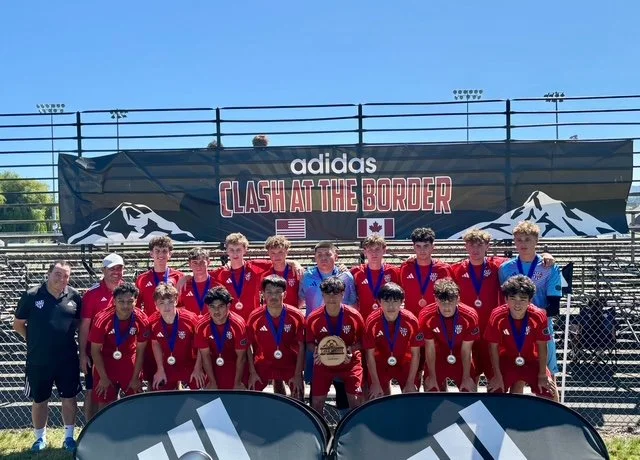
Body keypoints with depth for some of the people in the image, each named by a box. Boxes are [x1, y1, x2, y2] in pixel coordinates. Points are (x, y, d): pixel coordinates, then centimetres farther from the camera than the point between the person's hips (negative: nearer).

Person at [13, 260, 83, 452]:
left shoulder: (74, 297, -2)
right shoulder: (31, 296, -8)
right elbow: (18, 325, 2)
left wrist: (83, 351, 1)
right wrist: (34, 341, 1)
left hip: (68, 360, 1)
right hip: (38, 360, -1)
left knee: (69, 398, 9)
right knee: (39, 400, 13)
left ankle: (69, 436, 25)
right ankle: (40, 438, 31)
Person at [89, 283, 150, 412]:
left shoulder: (142, 319, -18)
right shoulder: (102, 319, -23)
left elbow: (140, 351, -7)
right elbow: (95, 350, -12)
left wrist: (135, 378, -4)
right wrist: (103, 378, -9)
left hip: (130, 364, 2)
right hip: (106, 364, -1)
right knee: (105, 405, 1)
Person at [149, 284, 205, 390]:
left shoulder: (191, 318, -25)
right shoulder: (153, 321, -16)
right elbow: (155, 344, 3)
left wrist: (198, 369, -7)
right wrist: (160, 370, 4)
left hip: (190, 365, -2)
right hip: (168, 367, 2)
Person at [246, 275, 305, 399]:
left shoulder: (296, 316, -15)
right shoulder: (254, 317, -14)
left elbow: (301, 346, -8)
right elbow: (249, 346, -3)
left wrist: (297, 375, -10)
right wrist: (252, 373, -5)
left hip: (290, 363, 0)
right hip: (263, 364, 1)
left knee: (298, 401, -4)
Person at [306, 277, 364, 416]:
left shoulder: (354, 316, -14)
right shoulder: (313, 318, -12)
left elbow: (362, 341, -3)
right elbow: (310, 342, 3)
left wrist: (351, 350, -22)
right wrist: (316, 351, -18)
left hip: (350, 363, -1)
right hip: (323, 364, 1)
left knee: (356, 402, -6)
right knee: (316, 402, 0)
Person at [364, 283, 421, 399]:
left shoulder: (411, 320, -23)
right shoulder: (372, 321, -23)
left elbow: (415, 354, -13)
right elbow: (370, 355, -13)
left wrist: (410, 383, -11)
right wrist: (375, 384, -12)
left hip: (404, 364, 0)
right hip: (380, 364, 0)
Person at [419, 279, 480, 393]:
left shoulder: (470, 316, -28)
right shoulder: (426, 316, -28)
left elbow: (466, 350, -17)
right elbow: (430, 348, -16)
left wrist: (466, 377, -8)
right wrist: (432, 376, -9)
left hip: (460, 359, 0)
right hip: (437, 358, 0)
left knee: (470, 390, -2)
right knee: (431, 390, -1)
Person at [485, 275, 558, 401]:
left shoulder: (539, 316, -24)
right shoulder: (497, 316, -25)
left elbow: (542, 347, -13)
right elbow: (494, 347, -14)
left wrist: (542, 375, -9)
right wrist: (498, 376, -10)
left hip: (532, 361, 0)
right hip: (506, 361, 0)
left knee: (551, 395, -8)